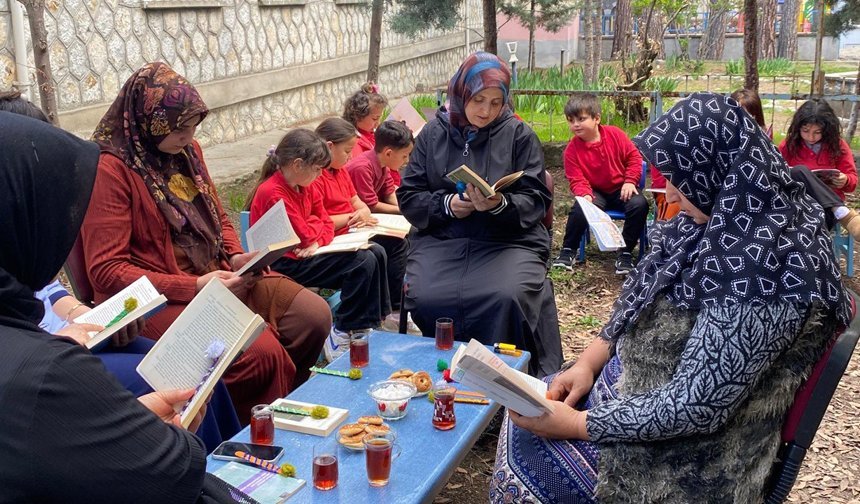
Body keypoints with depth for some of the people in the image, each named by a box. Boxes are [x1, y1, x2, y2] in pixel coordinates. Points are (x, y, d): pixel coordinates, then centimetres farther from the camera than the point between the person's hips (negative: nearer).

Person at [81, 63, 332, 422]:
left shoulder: (187, 151, 9)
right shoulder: (110, 169, -12)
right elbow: (106, 270, -15)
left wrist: (236, 257, 0)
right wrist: (193, 287, -21)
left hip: (217, 277, 7)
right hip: (160, 298, -7)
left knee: (314, 314, -9)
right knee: (262, 352, -27)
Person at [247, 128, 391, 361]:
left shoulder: (305, 187, 9)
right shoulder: (273, 193, -20)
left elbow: (327, 223, 9)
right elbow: (305, 235, -21)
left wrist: (317, 242, -12)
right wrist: (315, 222, 0)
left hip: (306, 254, 10)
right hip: (285, 265, -10)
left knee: (376, 252, 3)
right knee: (363, 262, -20)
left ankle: (370, 323, 9)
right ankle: (342, 333, -9)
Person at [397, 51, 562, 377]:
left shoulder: (519, 135, 6)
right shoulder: (434, 133, 11)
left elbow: (537, 200, 2)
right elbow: (408, 197, 9)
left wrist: (500, 205, -19)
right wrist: (446, 204, -10)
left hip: (508, 239, -1)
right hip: (441, 238, 2)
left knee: (507, 298, -31)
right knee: (425, 299, -26)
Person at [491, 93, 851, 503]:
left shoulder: (762, 271, -32)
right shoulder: (725, 220, -3)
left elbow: (694, 407, -29)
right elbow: (645, 301, 9)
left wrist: (576, 424, -21)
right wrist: (590, 361, -4)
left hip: (693, 445, -8)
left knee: (527, 456, -4)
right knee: (523, 420, 9)